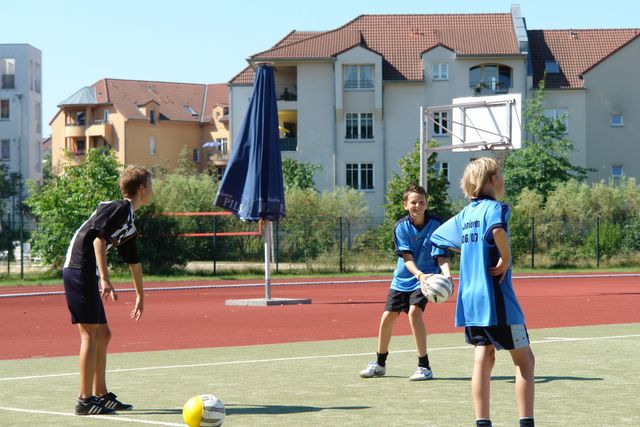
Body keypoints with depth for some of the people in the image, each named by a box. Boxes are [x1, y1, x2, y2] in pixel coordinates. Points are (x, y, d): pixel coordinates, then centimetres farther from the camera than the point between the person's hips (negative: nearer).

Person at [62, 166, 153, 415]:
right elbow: (99, 237, -22)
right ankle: (86, 401, -7)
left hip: (86, 275, 10)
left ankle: (101, 395, 21)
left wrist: (140, 295, 42)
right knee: (91, 336, -9)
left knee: (103, 334, 14)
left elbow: (133, 261, 33)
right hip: (79, 271, -10)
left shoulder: (129, 222, 21)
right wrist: (105, 280, -27)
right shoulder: (120, 208, -9)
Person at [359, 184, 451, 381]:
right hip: (402, 279, 3)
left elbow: (442, 257, -12)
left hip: (425, 278, -3)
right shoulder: (401, 227, -10)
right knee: (387, 318, 5)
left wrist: (447, 275, -33)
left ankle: (424, 366, -16)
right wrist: (419, 274, -38)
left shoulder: (436, 225, -13)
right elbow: (406, 257, -19)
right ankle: (379, 364, 28)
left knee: (414, 312, -24)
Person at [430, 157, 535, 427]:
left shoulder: (465, 214, 11)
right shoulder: (494, 207, -11)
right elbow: (497, 230, -35)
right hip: (496, 299, -7)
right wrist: (505, 258, -20)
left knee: (484, 359, 8)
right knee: (524, 360, 4)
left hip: (469, 300, 7)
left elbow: (437, 237, 25)